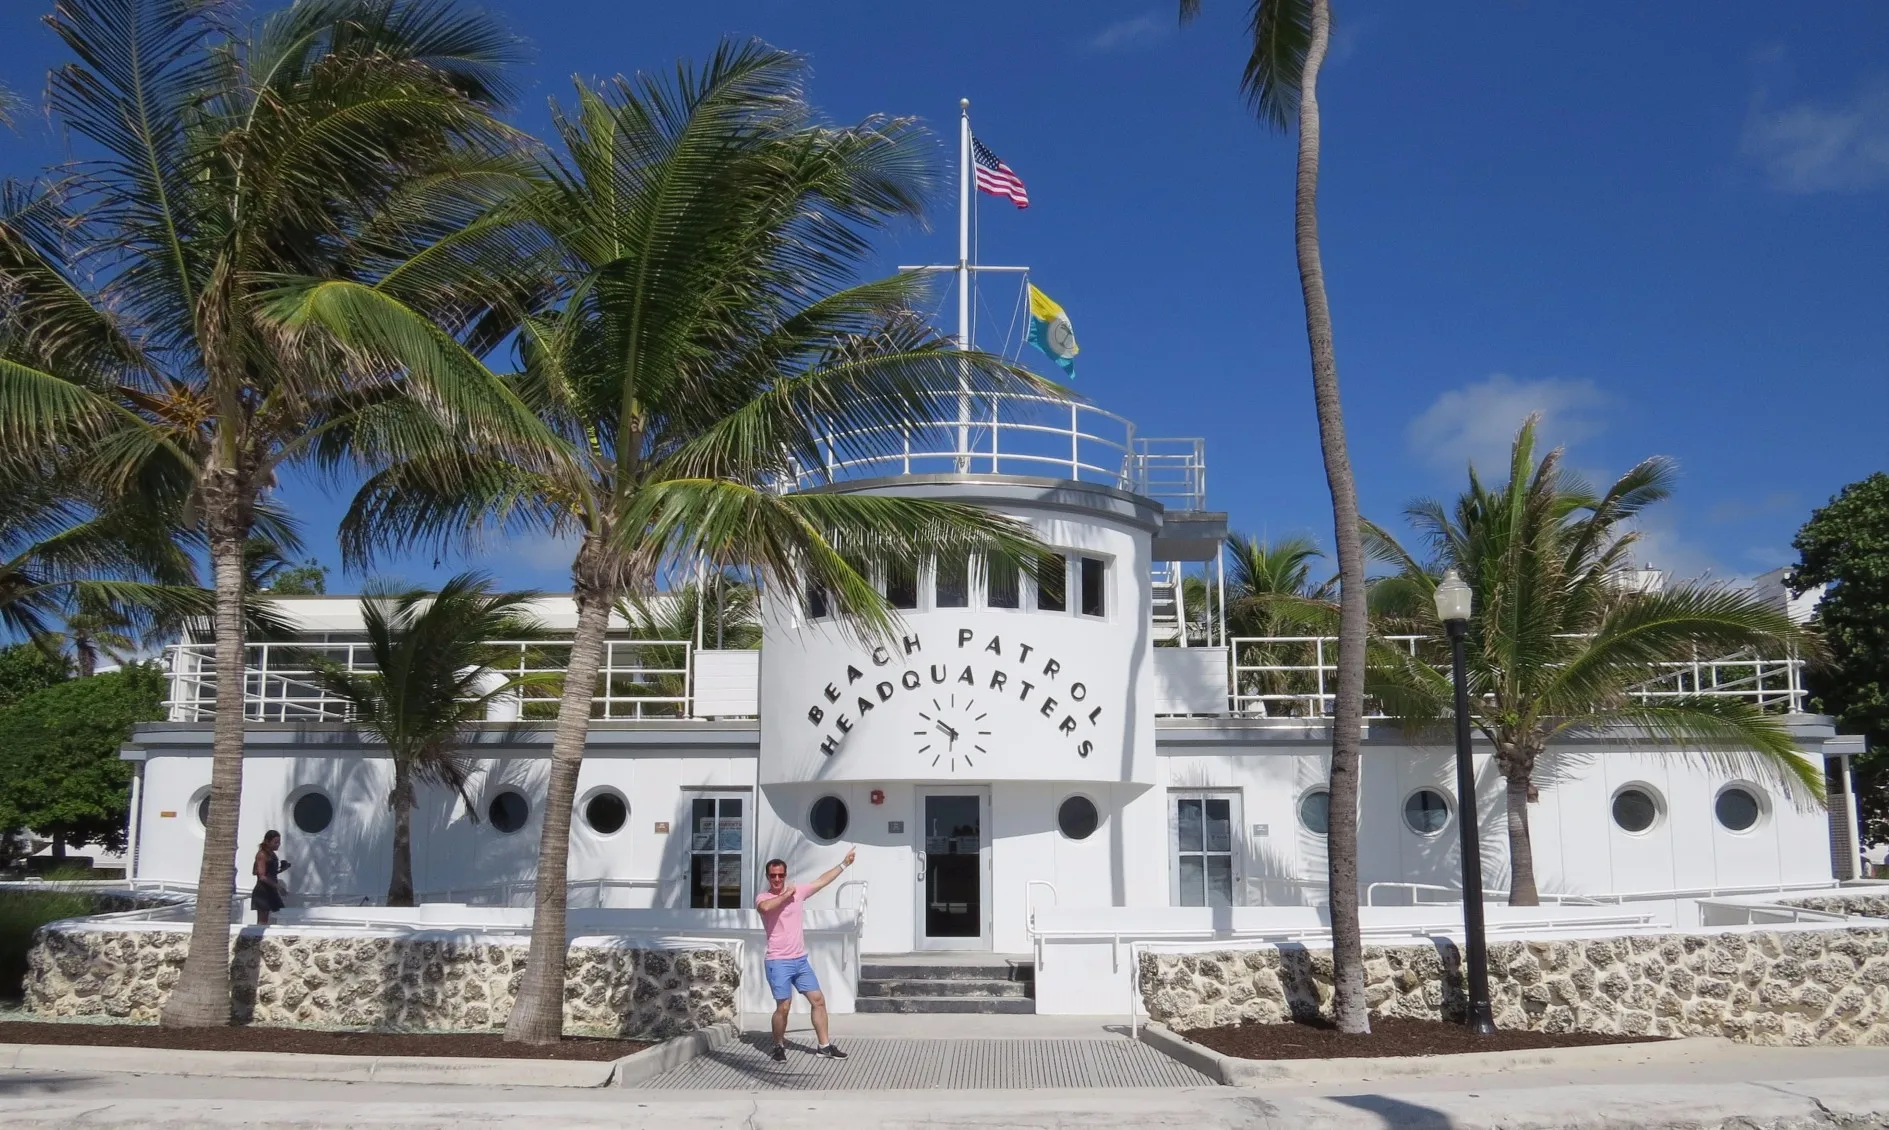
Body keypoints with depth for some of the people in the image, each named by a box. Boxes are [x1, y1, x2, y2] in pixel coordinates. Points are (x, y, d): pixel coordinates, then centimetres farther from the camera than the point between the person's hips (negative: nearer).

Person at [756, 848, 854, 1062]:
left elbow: (822, 880, 19)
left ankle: (825, 1046, 15)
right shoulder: (762, 898, -8)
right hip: (779, 962, -6)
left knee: (818, 1000, 5)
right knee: (783, 1006, -7)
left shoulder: (798, 891, 7)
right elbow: (765, 907, -33)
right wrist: (786, 894, -19)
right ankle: (778, 1046, 14)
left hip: (801, 960, 6)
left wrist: (844, 864, 23)